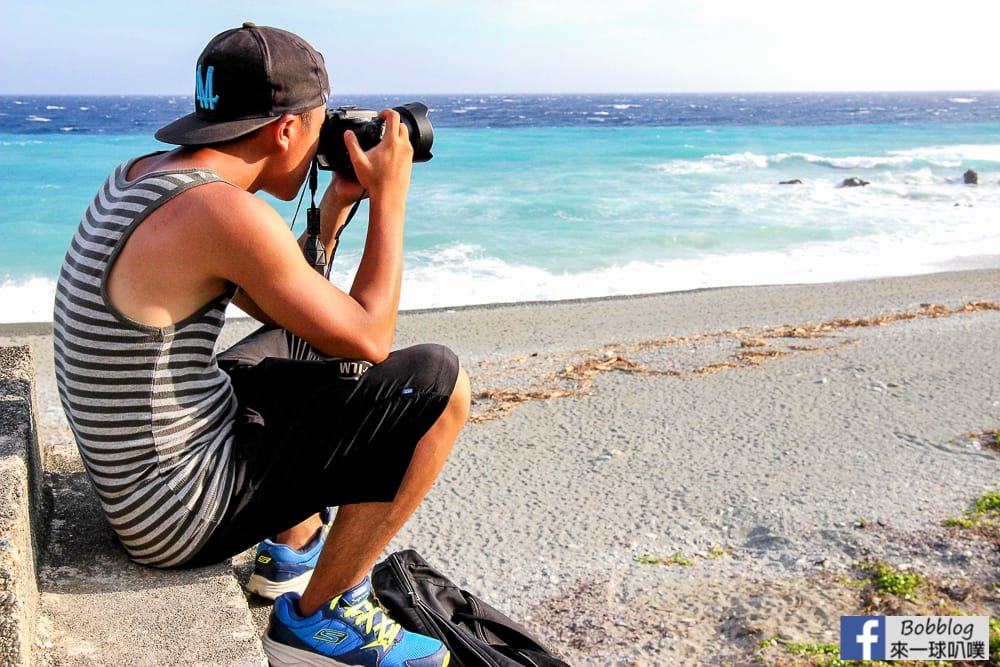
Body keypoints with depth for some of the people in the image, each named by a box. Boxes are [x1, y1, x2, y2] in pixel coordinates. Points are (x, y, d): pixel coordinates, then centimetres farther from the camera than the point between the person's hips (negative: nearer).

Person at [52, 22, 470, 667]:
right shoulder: (228, 211, -26)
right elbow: (370, 338, -16)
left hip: (129, 469, 10)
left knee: (317, 343, 26)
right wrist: (390, 198, -7)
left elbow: (280, 306, 15)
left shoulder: (145, 173, 4)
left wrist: (337, 204, 7)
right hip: (181, 512, -10)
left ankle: (293, 547, 32)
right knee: (440, 384, -12)